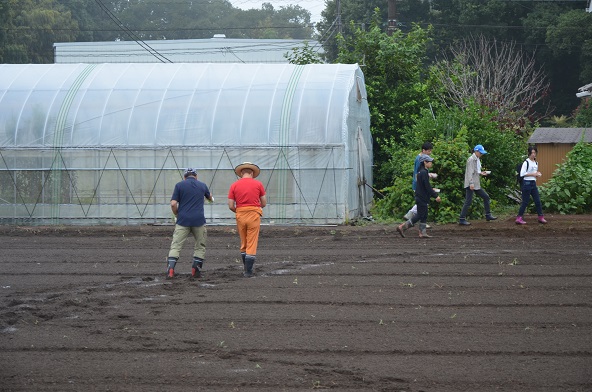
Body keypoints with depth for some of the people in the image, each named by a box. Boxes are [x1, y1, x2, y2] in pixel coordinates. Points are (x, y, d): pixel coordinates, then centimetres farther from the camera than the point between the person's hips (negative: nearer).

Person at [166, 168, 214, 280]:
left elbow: (173, 204, -5)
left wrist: (177, 215, 13)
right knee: (200, 246, 16)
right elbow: (210, 198, 33)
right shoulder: (202, 185, 12)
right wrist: (211, 199, 57)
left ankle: (170, 269, -16)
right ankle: (196, 270, 12)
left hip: (183, 220, -1)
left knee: (176, 245, -1)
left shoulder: (179, 185, 3)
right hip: (199, 220, 1)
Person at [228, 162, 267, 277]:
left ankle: (246, 270, 21)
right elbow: (264, 203, 5)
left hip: (240, 216, 2)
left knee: (243, 244, 16)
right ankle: (248, 272, -2)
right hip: (254, 215, -2)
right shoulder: (258, 184, 0)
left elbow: (231, 206, -1)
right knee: (252, 245, 1)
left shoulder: (234, 185, 2)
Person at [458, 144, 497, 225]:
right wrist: (471, 183, -25)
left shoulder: (477, 160, 15)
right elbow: (470, 172, -19)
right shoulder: (471, 159, -13)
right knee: (468, 201, -8)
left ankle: (488, 215, 20)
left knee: (486, 197, 12)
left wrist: (481, 173, 6)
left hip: (477, 184, 10)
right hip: (471, 184, -10)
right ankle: (462, 219, -4)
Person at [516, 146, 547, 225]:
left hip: (533, 183, 7)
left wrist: (537, 174, 3)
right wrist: (532, 174, -18)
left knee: (538, 201, 6)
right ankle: (519, 218, 0)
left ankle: (541, 217, 13)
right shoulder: (526, 162, -11)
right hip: (527, 183, -7)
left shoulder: (536, 163, 13)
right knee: (525, 201, -5)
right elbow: (522, 174, -18)